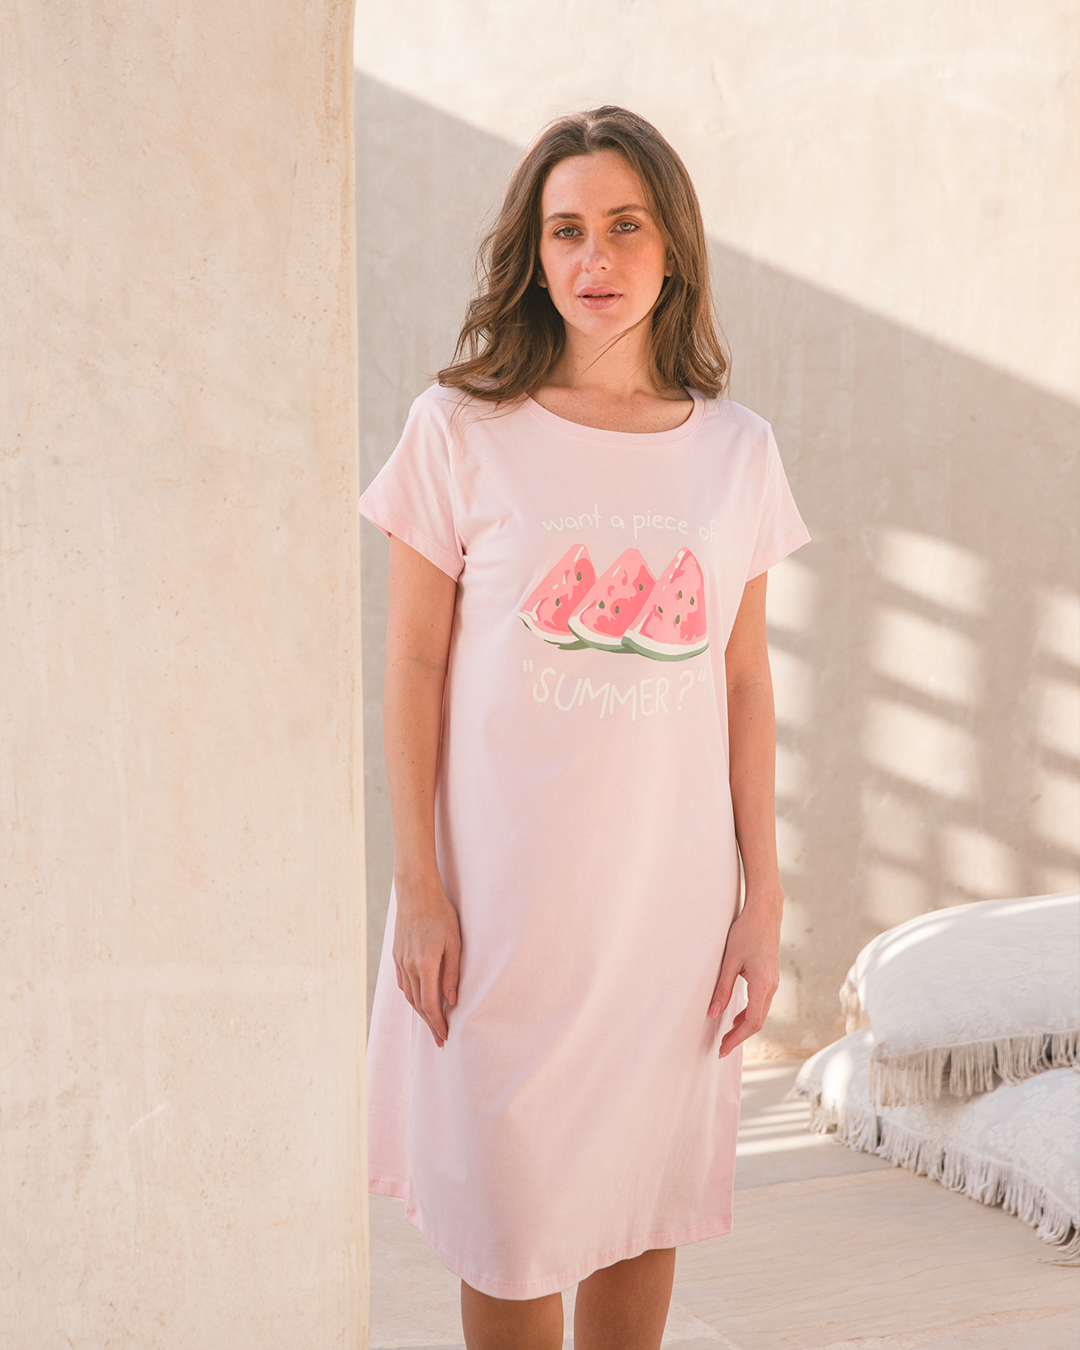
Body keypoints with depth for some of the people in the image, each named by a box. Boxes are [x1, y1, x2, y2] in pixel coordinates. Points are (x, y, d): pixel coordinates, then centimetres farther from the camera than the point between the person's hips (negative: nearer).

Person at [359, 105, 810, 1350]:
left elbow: (745, 686, 6)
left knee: (645, 1202, 14)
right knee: (510, 1216, 8)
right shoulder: (461, 430, -5)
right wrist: (418, 887, -6)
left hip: (671, 896, 2)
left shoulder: (737, 453, 3)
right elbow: (414, 667, -3)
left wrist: (764, 900, 5)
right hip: (503, 893, -2)